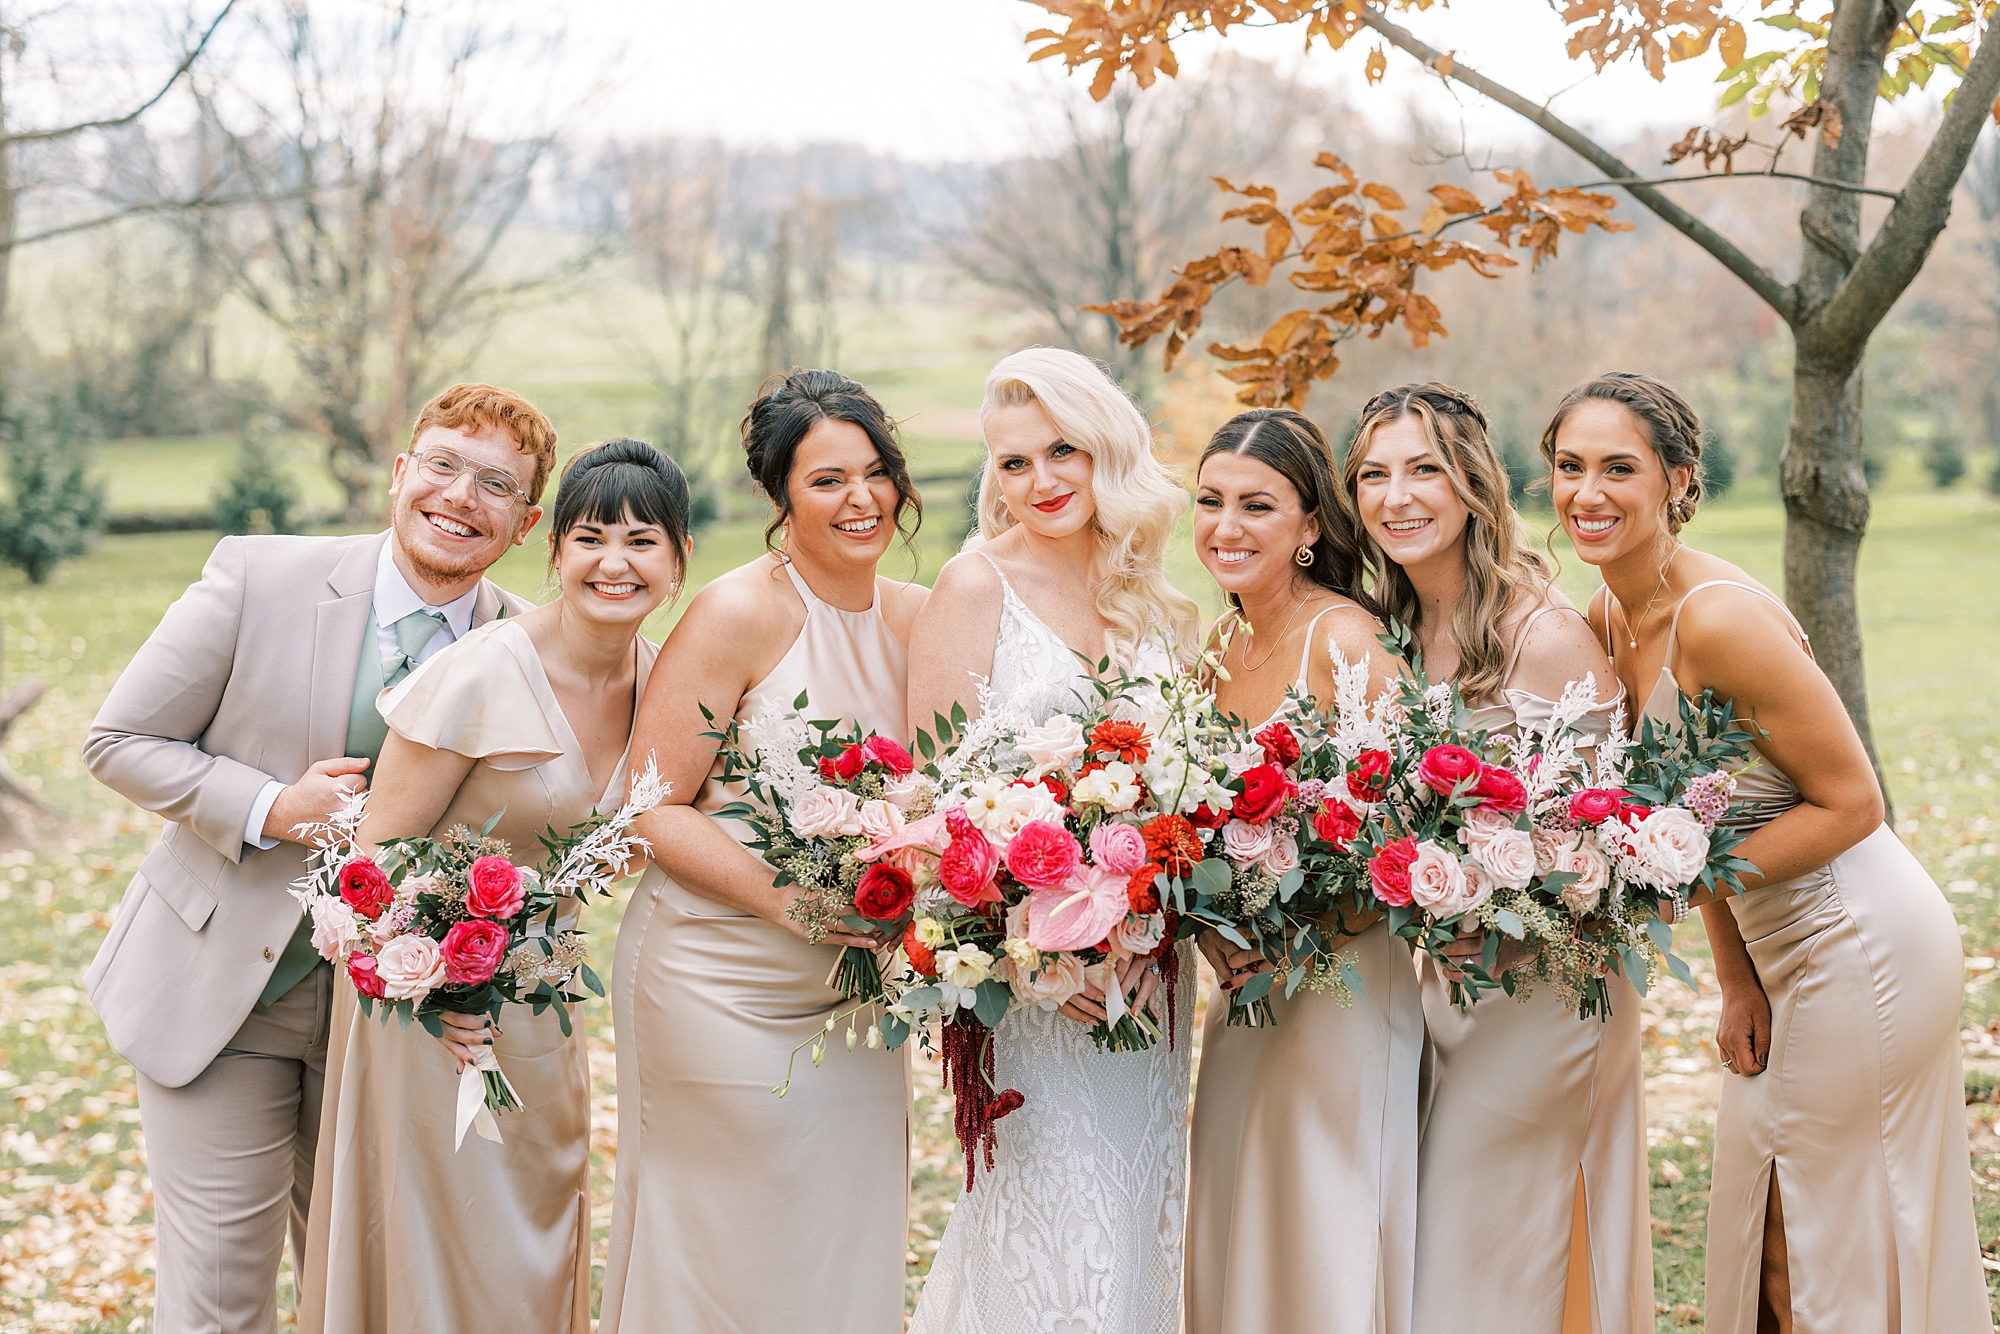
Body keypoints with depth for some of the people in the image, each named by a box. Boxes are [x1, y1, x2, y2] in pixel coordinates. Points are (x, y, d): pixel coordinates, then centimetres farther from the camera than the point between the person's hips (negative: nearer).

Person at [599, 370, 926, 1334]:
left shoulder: (918, 619, 4)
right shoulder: (738, 614, -13)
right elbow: (654, 809, -13)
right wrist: (784, 898, -25)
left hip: (854, 998, 6)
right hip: (720, 991, -5)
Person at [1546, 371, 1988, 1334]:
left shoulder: (1720, 618, -25)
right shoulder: (1608, 621, 1)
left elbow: (1850, 803, -20)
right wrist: (1736, 980, 4)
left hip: (1861, 944, -9)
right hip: (1784, 947, 9)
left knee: (1817, 1255, 3)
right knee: (1762, 1231, 18)